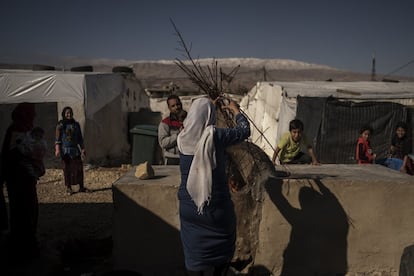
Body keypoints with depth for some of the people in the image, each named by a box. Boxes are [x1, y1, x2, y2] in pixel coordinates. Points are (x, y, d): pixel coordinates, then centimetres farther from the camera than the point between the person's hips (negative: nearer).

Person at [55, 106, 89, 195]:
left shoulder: (76, 124, 10)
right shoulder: (60, 125, -1)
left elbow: (80, 139, 13)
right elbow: (57, 139, -5)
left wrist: (82, 150, 8)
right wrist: (57, 149, -16)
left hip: (75, 149, 3)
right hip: (65, 150, -3)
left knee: (79, 168, 1)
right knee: (67, 169, 2)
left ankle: (81, 187, 8)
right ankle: (68, 188, 12)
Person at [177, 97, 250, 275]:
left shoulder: (182, 138, -3)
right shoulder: (216, 136, -14)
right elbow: (245, 130, 0)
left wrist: (210, 105, 29)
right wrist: (236, 110, 18)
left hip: (189, 207, 4)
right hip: (216, 207, -3)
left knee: (194, 252, 16)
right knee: (223, 250, 20)